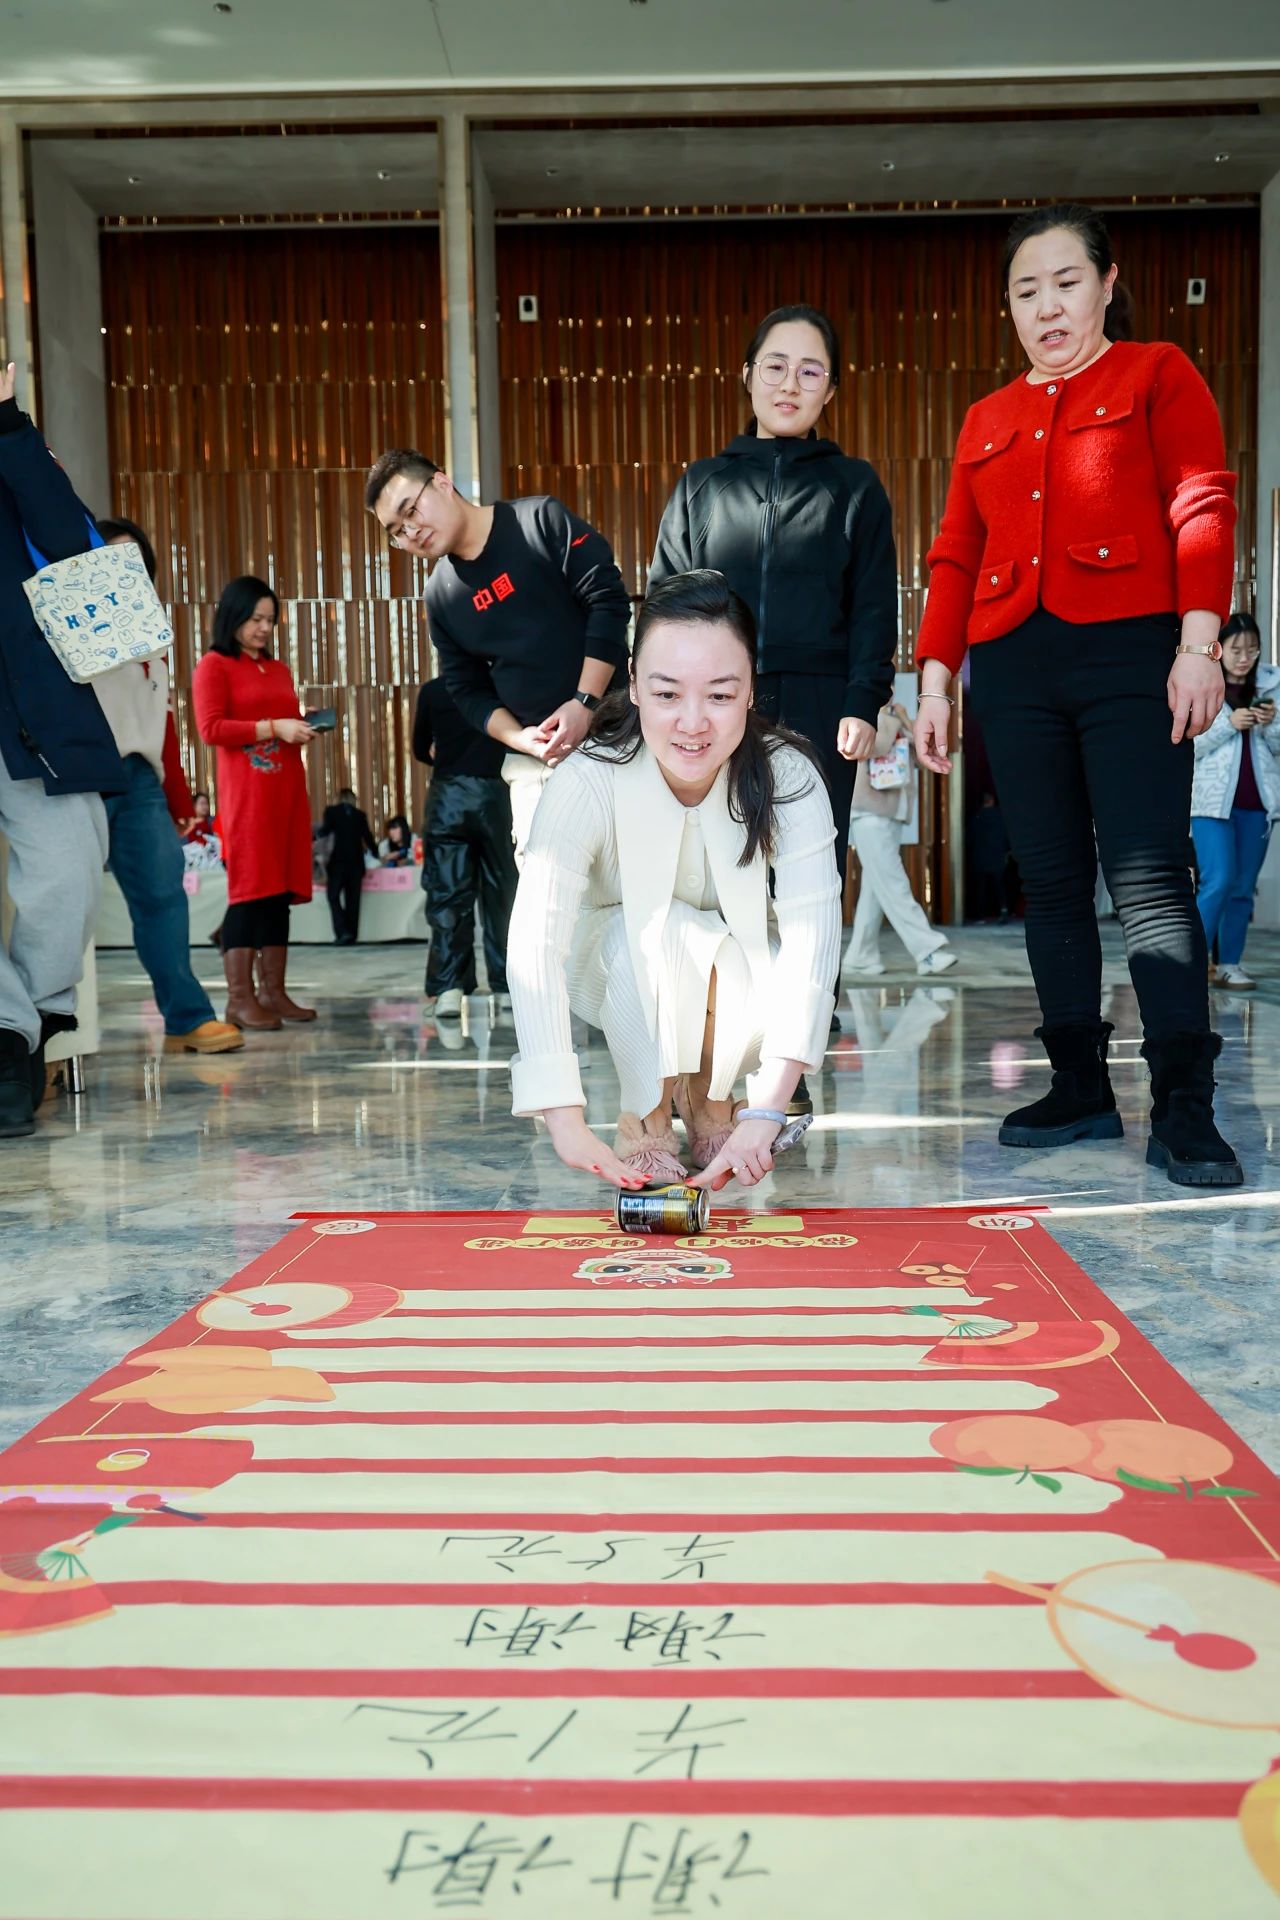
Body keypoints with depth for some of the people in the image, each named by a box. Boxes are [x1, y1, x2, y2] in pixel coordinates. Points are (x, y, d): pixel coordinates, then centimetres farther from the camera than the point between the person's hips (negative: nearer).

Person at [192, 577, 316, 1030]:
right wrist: (274, 728, -15)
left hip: (287, 788, 7)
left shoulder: (279, 669, 22)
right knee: (249, 889, -8)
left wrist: (303, 729, 8)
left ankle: (273, 992, 9)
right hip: (246, 792, -7)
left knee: (281, 889, 5)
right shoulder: (214, 665, 1)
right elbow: (211, 729, -10)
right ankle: (240, 999, -6)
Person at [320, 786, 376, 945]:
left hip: (338, 861, -3)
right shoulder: (360, 815, 9)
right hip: (356, 862, 3)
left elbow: (324, 832, -7)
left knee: (334, 896, 2)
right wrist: (375, 854, 30)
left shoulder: (331, 811, 0)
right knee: (352, 899, 7)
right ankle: (352, 935, 5)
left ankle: (343, 933, -14)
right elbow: (368, 837, 13)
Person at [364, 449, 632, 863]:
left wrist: (585, 702, -18)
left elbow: (608, 600, -10)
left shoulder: (540, 519, -5)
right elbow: (468, 691, 8)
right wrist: (522, 740, -11)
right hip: (535, 759, 3)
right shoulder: (441, 596, 6)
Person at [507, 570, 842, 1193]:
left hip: (738, 966, 2)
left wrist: (765, 1113, -46)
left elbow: (811, 937, -35)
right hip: (621, 973, -1)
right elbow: (535, 942, -41)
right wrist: (566, 1123, -52)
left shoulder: (788, 777, -26)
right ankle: (645, 1116, -9)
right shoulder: (589, 782, -31)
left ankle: (708, 1094, 2)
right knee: (656, 929, -35)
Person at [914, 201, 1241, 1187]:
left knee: (1149, 877, -11)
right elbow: (956, 555, 18)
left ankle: (1185, 1111, -9)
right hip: (1013, 666, 5)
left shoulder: (1157, 374, 9)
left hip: (1129, 652, -4)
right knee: (1052, 881, 5)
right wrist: (935, 680, 10)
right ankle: (1081, 1087, 13)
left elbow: (1203, 505, -2)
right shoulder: (988, 419, 21)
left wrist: (1199, 641, -14)